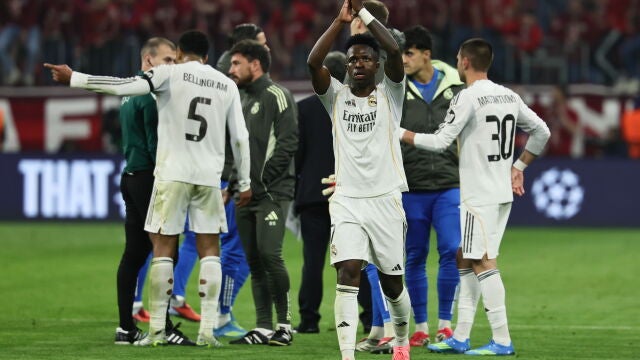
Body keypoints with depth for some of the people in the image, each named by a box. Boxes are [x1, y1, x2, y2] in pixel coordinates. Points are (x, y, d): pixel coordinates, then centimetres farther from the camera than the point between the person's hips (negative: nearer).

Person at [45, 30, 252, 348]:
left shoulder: (171, 74, -3)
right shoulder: (227, 85, 8)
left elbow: (124, 86, -14)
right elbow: (240, 137, 8)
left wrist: (74, 78, -8)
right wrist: (245, 183, 15)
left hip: (172, 174, -3)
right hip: (209, 176, 3)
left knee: (163, 247, 3)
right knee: (209, 250, 7)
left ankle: (156, 330, 2)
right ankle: (207, 330, 0)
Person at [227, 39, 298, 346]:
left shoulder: (276, 96, -6)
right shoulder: (243, 101, 20)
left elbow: (287, 142, -14)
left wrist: (264, 180, -15)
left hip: (272, 193, -8)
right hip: (247, 194, 8)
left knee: (269, 254, -16)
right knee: (254, 261, 5)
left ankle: (285, 323, -7)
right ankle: (263, 328, 6)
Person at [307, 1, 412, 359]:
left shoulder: (389, 95, 3)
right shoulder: (337, 96, 6)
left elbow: (395, 51, -14)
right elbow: (313, 62, -12)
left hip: (386, 199, 0)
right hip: (347, 201, 0)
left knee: (392, 282, 10)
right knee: (348, 273, -16)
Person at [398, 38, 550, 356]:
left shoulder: (467, 98, -13)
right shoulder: (509, 97, 11)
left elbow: (440, 142, -15)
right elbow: (541, 131, 18)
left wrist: (399, 133, -4)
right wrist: (518, 167, 24)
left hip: (479, 195, -9)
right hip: (503, 192, 9)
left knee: (483, 262, -7)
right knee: (464, 259, 14)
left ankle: (502, 341, -9)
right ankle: (460, 338, 16)